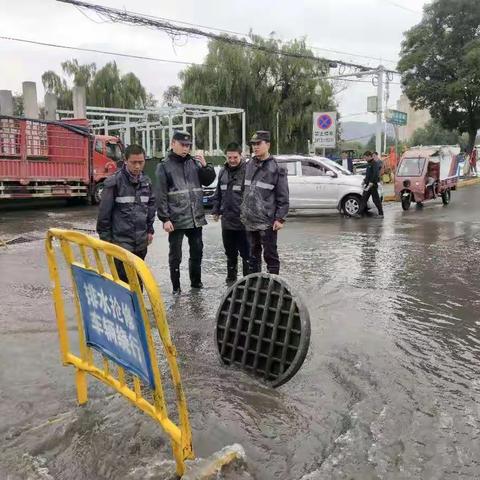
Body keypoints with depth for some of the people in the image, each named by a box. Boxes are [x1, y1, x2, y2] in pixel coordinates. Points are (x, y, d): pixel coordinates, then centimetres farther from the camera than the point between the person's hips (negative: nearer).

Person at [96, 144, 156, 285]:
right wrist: (105, 237, -9)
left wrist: (150, 230, 14)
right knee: (123, 278, -3)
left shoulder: (146, 181, 7)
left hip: (141, 241, 6)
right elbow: (104, 211, -10)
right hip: (121, 241, -6)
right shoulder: (114, 181, -12)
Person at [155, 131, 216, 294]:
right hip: (176, 219, -4)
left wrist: (205, 165, -3)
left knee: (197, 251, 15)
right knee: (175, 255, 6)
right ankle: (176, 287, 18)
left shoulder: (194, 162, 7)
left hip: (196, 217, 4)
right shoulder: (164, 166, -5)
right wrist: (165, 218, -14)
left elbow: (208, 181, 14)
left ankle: (196, 281, 32)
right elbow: (161, 195, -8)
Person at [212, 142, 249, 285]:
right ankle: (231, 277, 32)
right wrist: (216, 210, 15)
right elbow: (218, 193, 19)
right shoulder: (223, 172, 9)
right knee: (230, 252, 19)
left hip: (243, 221, -7)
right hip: (226, 221, 7)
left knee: (246, 253, 3)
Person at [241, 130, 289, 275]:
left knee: (270, 255, 3)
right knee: (253, 254, 17)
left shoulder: (275, 168, -8)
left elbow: (283, 197, -8)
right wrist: (244, 212, 14)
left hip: (267, 221, -6)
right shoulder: (249, 165, 10)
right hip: (249, 220, 6)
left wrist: (280, 218, -13)